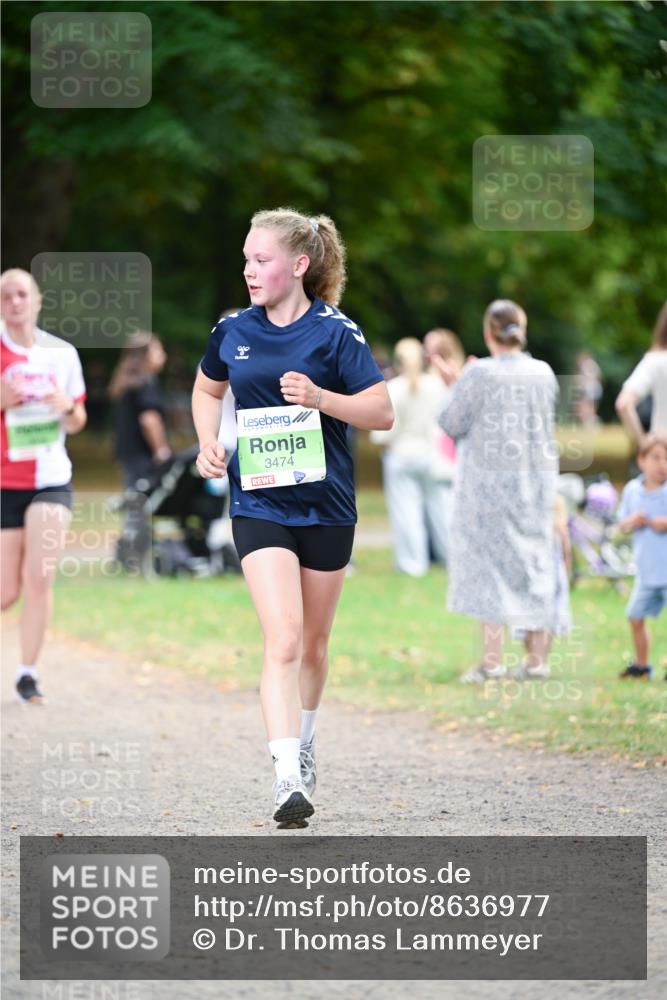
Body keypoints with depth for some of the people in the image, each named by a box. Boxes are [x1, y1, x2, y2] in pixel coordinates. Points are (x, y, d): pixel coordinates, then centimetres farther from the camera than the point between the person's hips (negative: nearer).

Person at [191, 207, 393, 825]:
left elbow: (382, 412, -8)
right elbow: (207, 389, 22)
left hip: (325, 506, 0)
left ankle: (304, 739, 42)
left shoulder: (335, 332, -7)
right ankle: (288, 780, -25)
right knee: (282, 638, -17)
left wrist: (320, 397, -22)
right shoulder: (232, 333, 2)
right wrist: (208, 443, 4)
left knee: (314, 641, 14)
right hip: (259, 506, 0)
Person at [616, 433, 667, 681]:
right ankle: (641, 665, 29)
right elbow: (622, 523, 14)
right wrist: (631, 522, -8)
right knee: (636, 616, 12)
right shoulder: (632, 490, 5)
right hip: (647, 572, 6)